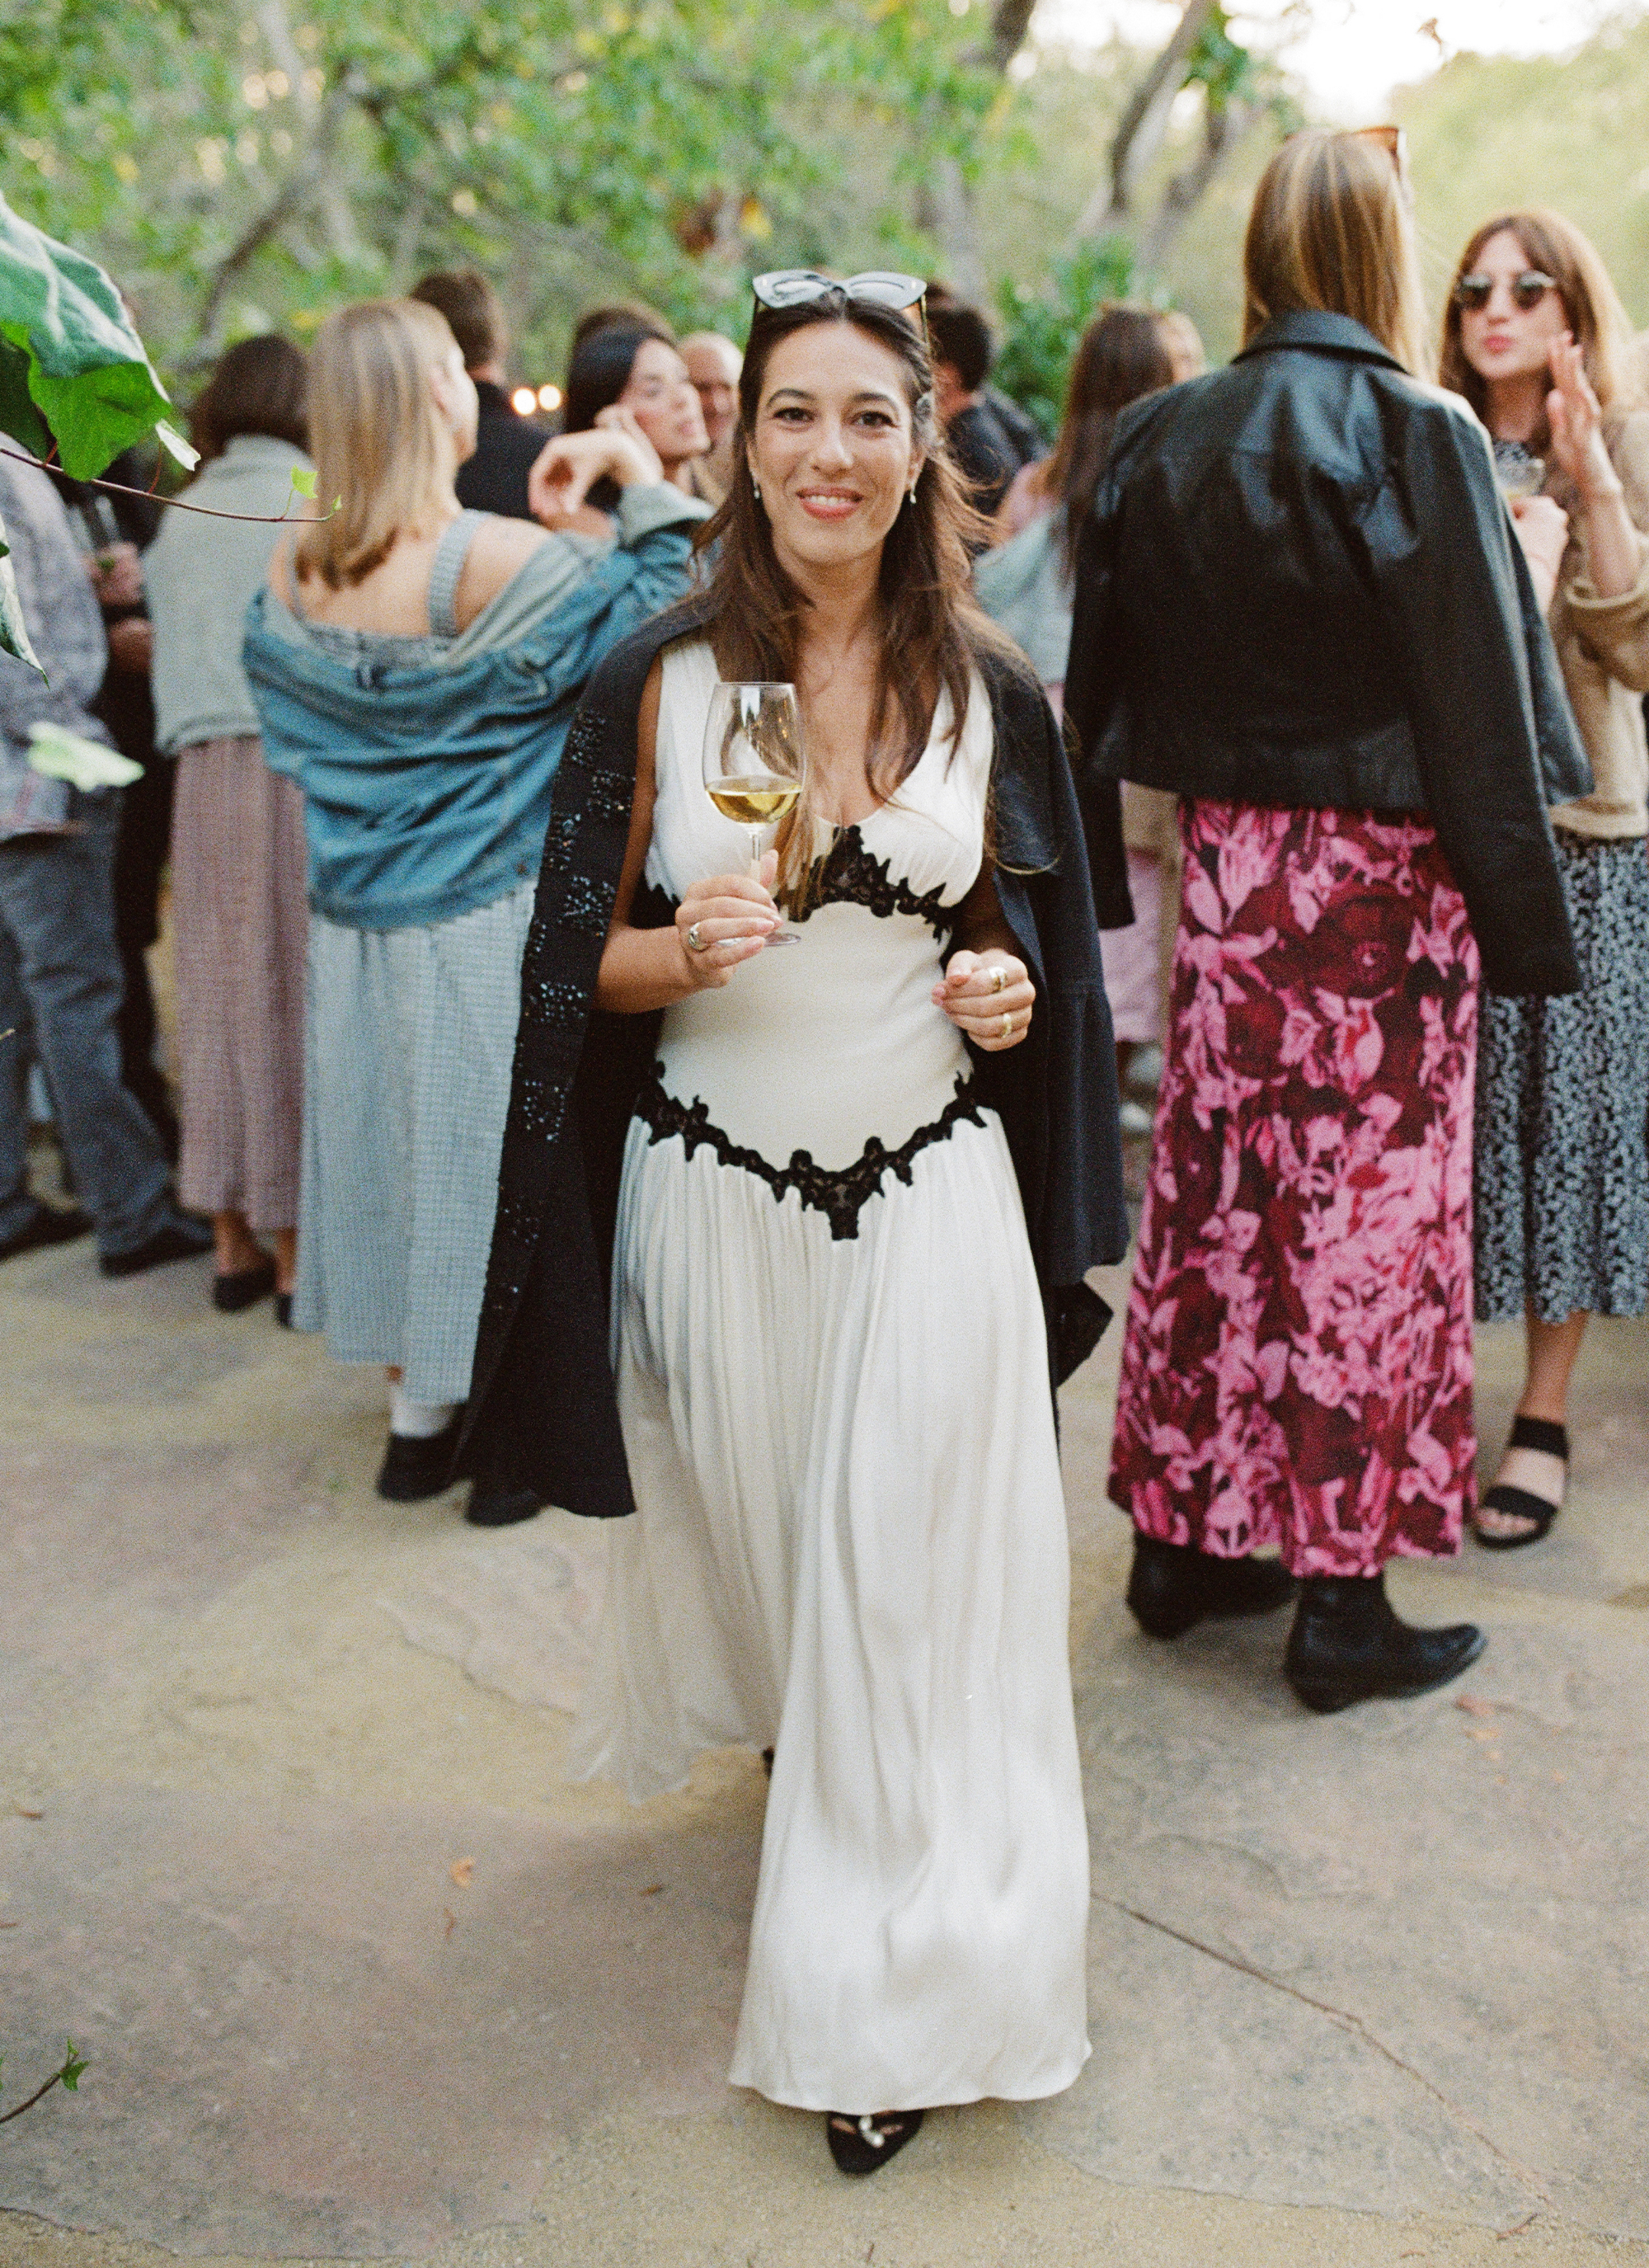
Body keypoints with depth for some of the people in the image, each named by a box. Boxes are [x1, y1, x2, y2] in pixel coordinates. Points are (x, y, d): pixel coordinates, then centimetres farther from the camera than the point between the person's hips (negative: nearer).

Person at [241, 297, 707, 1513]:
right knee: (492, 1152, 6)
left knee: (391, 1138, 17)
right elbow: (665, 603, -15)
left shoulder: (293, 573, -2)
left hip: (356, 922, 6)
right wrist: (637, 468, -8)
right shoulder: (497, 560, -21)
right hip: (494, 929, -6)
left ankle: (416, 1415, 27)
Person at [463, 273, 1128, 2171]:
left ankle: (885, 2006, 16)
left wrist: (1007, 989, -9)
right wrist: (687, 954, -21)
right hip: (715, 1203, 0)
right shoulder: (660, 683, -4)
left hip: (929, 1202, 0)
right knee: (748, 1541, 18)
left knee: (906, 1582, 1)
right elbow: (589, 959, -1)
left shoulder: (986, 693, 1)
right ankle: (792, 1742, 53)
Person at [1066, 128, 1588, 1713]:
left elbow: (1106, 683, 8)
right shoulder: (1417, 436, -12)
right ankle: (1342, 1602, 11)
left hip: (1227, 866, 5)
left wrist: (1099, 870, 15)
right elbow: (1478, 703, -13)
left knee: (1215, 1196, 13)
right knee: (1368, 1217, 3)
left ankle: (1182, 1541, 24)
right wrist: (1528, 927, -7)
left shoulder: (1160, 438, 4)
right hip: (1382, 879, -5)